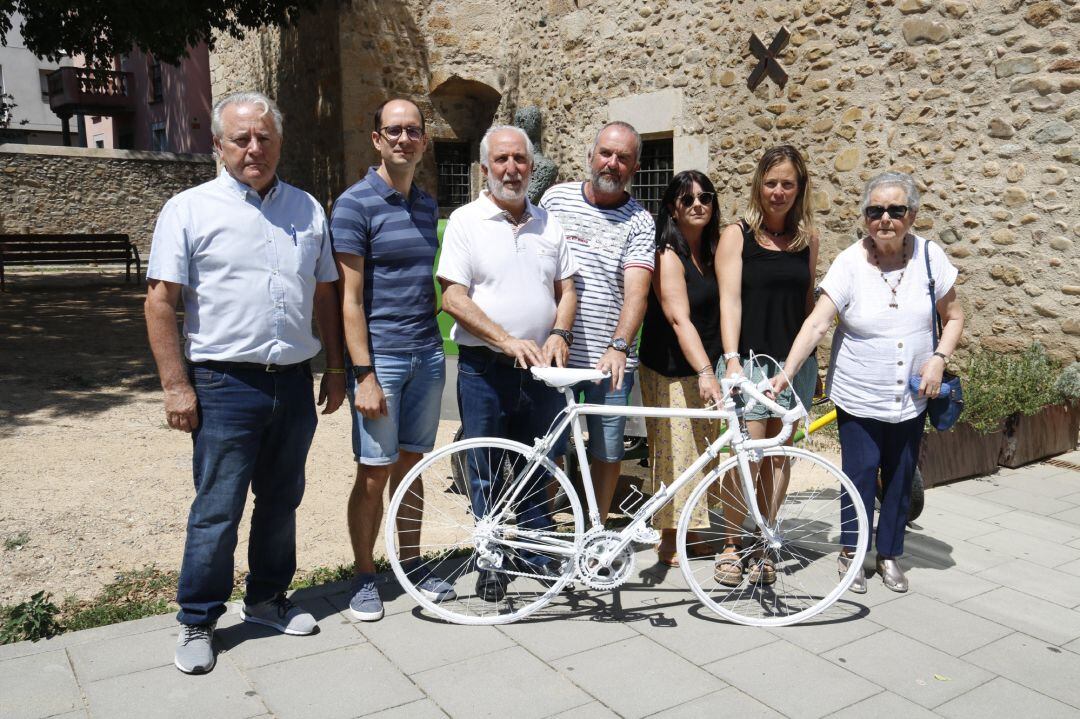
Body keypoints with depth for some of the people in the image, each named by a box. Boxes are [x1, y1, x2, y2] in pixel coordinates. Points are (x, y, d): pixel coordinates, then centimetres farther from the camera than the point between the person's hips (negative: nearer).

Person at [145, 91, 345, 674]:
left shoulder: (307, 209, 11)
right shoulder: (189, 210, -2)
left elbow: (325, 294, 15)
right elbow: (160, 302, -5)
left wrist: (335, 367, 12)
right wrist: (176, 387, -10)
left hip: (294, 382, 4)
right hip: (226, 385, -4)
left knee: (281, 501, 15)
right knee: (217, 510, 2)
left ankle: (267, 599, 32)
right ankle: (197, 622, 19)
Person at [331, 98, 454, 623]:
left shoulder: (427, 205, 12)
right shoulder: (355, 204, -7)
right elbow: (350, 297, -12)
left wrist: (436, 346, 15)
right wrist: (363, 375, -16)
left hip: (427, 357, 5)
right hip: (380, 358, -5)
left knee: (410, 466, 14)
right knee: (374, 472, 2)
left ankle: (411, 562, 28)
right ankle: (364, 577, 18)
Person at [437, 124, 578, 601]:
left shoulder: (548, 223, 11)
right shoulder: (466, 221, -3)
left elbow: (567, 288, 13)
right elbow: (453, 297, -10)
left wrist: (558, 333, -7)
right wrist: (508, 340, -20)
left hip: (542, 366, 4)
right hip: (486, 367, -3)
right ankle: (491, 561, 22)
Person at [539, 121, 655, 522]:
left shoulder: (639, 222, 0)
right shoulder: (556, 198, 6)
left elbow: (636, 290, -13)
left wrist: (618, 347, -29)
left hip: (611, 360, -1)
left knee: (607, 452, 8)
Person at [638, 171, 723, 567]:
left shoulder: (712, 251, 10)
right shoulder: (668, 255, -14)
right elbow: (679, 319, -24)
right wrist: (705, 372, -34)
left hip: (705, 368, 8)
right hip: (671, 371, -7)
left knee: (700, 451, 14)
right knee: (673, 449, -1)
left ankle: (690, 533, 28)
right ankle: (668, 539, 14)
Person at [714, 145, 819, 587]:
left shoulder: (807, 237, 10)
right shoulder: (737, 235, -1)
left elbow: (809, 299, 15)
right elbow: (730, 300, -9)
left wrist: (808, 359, 12)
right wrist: (732, 359, -19)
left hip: (795, 361, 4)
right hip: (750, 357, -4)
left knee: (779, 455, 6)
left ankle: (762, 546, 19)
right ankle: (732, 545, 9)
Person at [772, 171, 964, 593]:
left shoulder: (929, 256, -4)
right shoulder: (850, 263, -13)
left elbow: (953, 317, 6)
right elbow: (817, 324, -20)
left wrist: (939, 358, -11)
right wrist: (787, 372, -32)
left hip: (911, 398, 3)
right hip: (858, 398, -3)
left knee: (901, 477, 13)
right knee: (861, 473, 0)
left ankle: (889, 554, 31)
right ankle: (850, 552, 22)